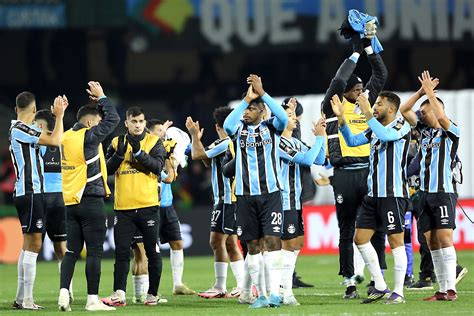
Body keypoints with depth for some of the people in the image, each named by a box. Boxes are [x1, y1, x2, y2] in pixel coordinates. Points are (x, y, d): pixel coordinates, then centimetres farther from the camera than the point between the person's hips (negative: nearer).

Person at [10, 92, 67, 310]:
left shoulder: (19, 128, 15)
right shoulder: (20, 129, -13)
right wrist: (59, 115, -7)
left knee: (28, 243, 13)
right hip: (30, 192, -10)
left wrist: (58, 115, 15)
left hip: (26, 192, 10)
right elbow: (55, 141, -18)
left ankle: (21, 297, 15)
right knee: (34, 243, -10)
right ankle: (27, 299, -12)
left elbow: (53, 138, 20)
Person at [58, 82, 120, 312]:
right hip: (91, 201, -7)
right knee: (94, 252, -2)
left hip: (70, 202, 7)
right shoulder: (88, 137, -11)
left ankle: (64, 292, -5)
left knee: (72, 250, 9)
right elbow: (113, 119, -3)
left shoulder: (67, 136, 8)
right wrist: (101, 98, 9)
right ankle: (92, 299, -2)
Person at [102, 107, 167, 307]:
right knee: (121, 253, -4)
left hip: (148, 207, -1)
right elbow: (107, 169, 1)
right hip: (123, 207, 1)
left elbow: (157, 166, -11)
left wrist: (139, 152, -22)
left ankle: (152, 294, 14)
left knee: (152, 252, 5)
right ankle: (119, 294, -7)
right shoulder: (117, 143, 9)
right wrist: (119, 154, -14)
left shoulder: (154, 142, 3)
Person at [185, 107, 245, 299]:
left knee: (217, 241, -8)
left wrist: (195, 135, 4)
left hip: (226, 200, -10)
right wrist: (197, 137, 30)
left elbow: (197, 155, -11)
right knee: (230, 243, 13)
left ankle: (220, 287, -9)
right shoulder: (234, 143, 15)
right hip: (230, 199, 10)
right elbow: (208, 162, 26)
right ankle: (242, 286, 12)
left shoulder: (225, 143, -14)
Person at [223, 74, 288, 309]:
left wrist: (262, 93, -19)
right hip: (246, 195, 2)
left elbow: (283, 118, -19)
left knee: (272, 239, -11)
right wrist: (246, 99, -16)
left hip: (270, 193, -2)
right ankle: (261, 294, 9)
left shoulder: (271, 127, 3)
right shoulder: (239, 129, 7)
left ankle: (275, 292, -15)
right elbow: (227, 125, -16)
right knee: (252, 244, 4)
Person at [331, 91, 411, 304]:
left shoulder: (402, 126, -7)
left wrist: (367, 114, -26)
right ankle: (380, 286, 14)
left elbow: (386, 135, -27)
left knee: (396, 241, -5)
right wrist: (341, 118, 9)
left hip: (393, 194, -8)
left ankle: (398, 292, -1)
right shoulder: (375, 129, 15)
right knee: (360, 238, 6)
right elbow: (352, 141, 20)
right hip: (373, 194, 8)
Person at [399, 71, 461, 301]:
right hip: (425, 193, 7)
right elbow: (404, 111, 13)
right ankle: (442, 290, 3)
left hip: (444, 193, -7)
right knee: (432, 242, 3)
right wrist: (422, 91, 4)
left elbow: (441, 116, -24)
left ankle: (451, 289, -15)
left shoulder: (450, 132, -4)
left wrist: (429, 92, -16)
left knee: (444, 239, -12)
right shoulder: (425, 130, 14)